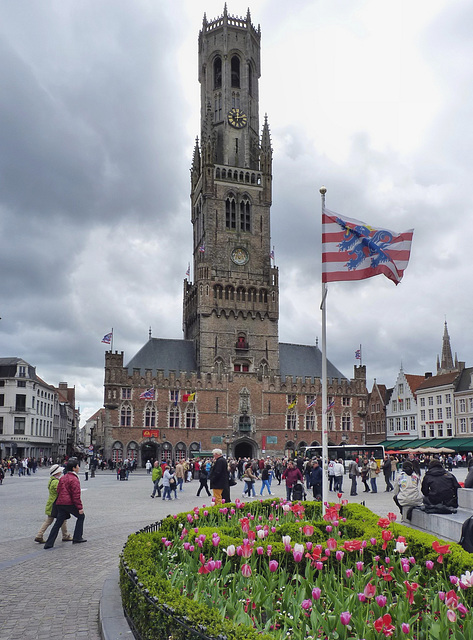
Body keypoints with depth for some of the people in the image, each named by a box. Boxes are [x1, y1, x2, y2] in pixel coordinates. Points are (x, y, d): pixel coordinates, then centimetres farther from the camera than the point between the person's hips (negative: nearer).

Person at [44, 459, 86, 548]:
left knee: (58, 523, 9)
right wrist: (80, 507, -13)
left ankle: (49, 544, 5)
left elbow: (58, 491, 20)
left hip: (60, 503, 8)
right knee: (81, 516, 11)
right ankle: (77, 538, 12)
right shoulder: (74, 479, -12)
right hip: (69, 503, -8)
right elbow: (76, 495, -15)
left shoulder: (62, 478, 16)